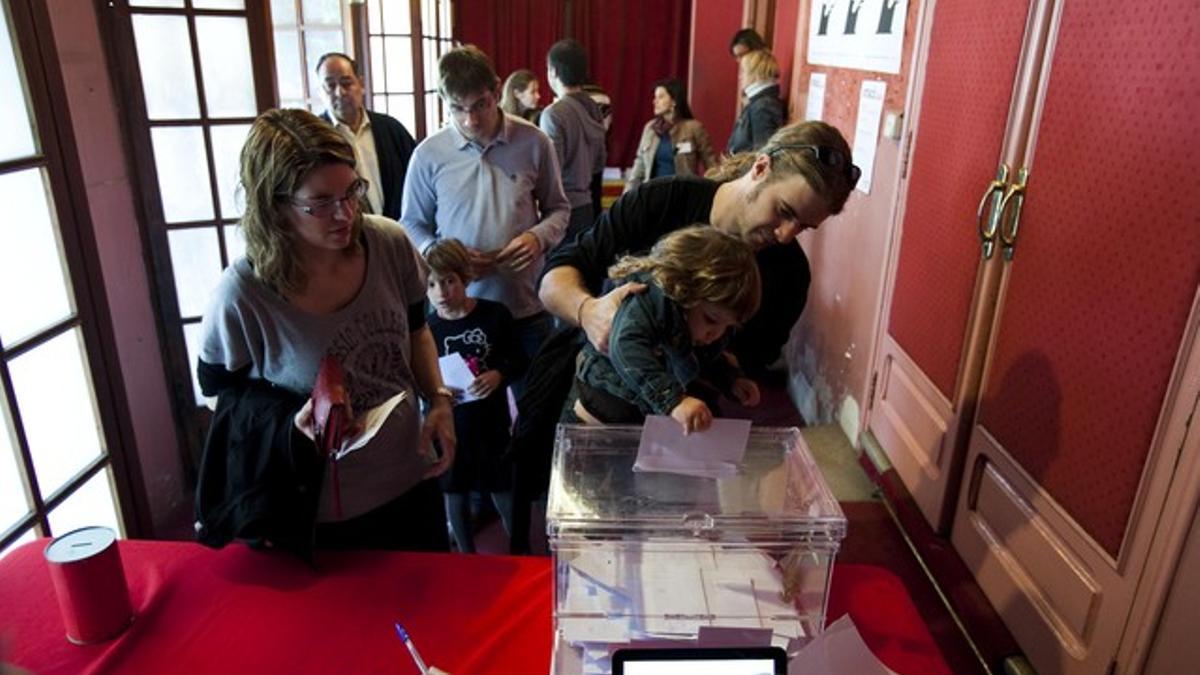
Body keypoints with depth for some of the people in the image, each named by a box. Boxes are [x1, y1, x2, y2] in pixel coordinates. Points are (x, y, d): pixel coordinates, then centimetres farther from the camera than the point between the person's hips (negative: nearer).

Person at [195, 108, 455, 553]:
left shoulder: (390, 244, -15)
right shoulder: (242, 294, -24)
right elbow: (219, 386, -6)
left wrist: (439, 400, -7)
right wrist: (292, 421, -23)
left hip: (411, 478, 4)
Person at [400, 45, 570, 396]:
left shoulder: (533, 142, -3)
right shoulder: (429, 154, -3)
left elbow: (558, 208, 8)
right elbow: (412, 224, 6)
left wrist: (538, 237, -13)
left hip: (528, 305, 1)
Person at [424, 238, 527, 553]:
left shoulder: (494, 314, -9)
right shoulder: (427, 328, -8)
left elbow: (519, 360, -2)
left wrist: (499, 374, -21)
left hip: (492, 419, -1)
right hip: (449, 423, 1)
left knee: (503, 489, 11)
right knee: (455, 492, 15)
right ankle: (467, 557, 37)